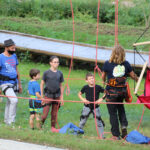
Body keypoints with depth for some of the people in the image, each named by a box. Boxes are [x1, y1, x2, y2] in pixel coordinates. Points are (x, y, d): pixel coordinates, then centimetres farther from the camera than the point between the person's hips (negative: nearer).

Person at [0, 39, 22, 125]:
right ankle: (11, 121, -12)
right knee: (14, 100, -20)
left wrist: (19, 84, 20)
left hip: (14, 83, 6)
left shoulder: (14, 56, 10)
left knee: (9, 103, 11)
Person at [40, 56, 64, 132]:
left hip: (57, 96, 3)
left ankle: (53, 127, 16)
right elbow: (42, 84, 1)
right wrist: (41, 96, -1)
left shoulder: (60, 73, 7)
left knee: (54, 113, 7)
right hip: (48, 95, -3)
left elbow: (61, 86, 13)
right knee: (45, 113, -8)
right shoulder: (46, 73, -3)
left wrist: (61, 97, 11)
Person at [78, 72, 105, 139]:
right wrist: (83, 99, -7)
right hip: (87, 106, 0)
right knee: (83, 120, 2)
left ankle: (101, 135, 10)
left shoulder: (98, 87, -9)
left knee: (99, 121, 2)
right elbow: (79, 94, 10)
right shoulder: (85, 88, -5)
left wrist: (101, 99, -11)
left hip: (95, 107, 0)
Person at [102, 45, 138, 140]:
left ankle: (116, 135, 9)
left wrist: (104, 82, 31)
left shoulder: (108, 64, -8)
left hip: (111, 92, -3)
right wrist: (138, 80, 31)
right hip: (122, 90, 3)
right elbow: (133, 76, 8)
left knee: (113, 113, 6)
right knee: (120, 107, 27)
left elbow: (103, 77, 7)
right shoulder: (126, 64, -4)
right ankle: (124, 125, 7)